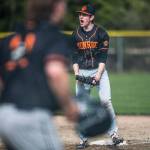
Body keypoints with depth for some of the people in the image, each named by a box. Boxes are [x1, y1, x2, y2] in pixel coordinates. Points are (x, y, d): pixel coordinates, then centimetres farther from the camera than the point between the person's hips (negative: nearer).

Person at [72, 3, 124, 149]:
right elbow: (74, 56, 8)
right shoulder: (75, 34, 6)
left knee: (105, 100, -17)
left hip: (99, 70, -3)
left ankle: (114, 133, -8)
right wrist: (76, 72, -6)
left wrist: (99, 74, -16)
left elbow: (103, 56, -6)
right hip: (82, 72, 3)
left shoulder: (101, 33, -3)